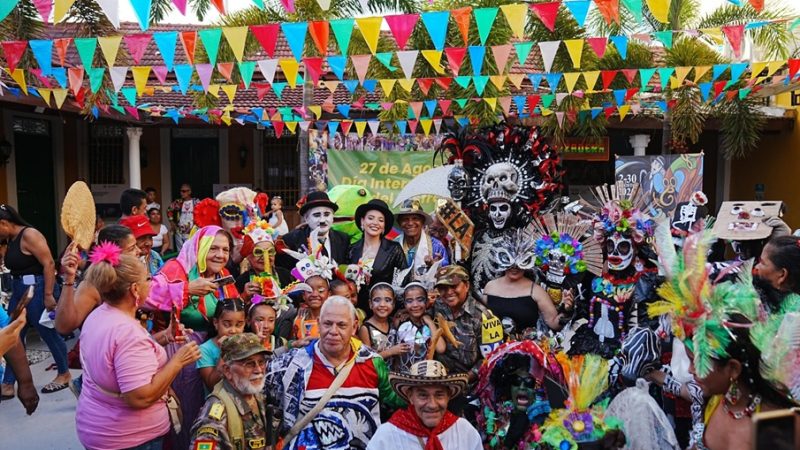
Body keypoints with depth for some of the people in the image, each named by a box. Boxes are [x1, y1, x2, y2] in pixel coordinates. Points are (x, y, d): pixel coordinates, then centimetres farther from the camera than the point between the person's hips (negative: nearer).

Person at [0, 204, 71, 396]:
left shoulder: (29, 235, -15)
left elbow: (49, 264, -20)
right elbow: (16, 266, 15)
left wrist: (48, 295, -23)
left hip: (37, 290, -9)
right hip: (19, 291, 9)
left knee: (49, 333, 3)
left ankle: (64, 374, 19)